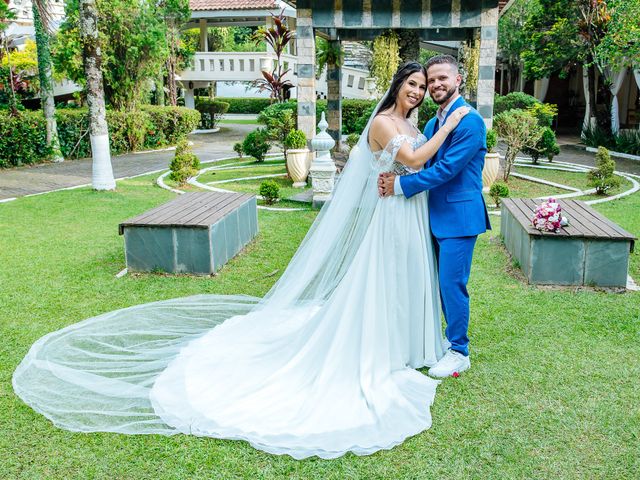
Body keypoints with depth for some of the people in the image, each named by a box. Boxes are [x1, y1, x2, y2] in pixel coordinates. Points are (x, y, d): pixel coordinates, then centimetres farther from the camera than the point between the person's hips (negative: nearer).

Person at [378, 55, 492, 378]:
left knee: (452, 284, -4)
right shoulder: (432, 123, 15)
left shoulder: (470, 121, -14)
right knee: (444, 283, 17)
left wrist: (401, 186, -18)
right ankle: (454, 337, 33)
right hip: (437, 216, 9)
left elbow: (446, 168, -21)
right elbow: (424, 166, 12)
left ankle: (459, 353, 10)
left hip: (459, 217, -8)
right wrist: (394, 178, -8)